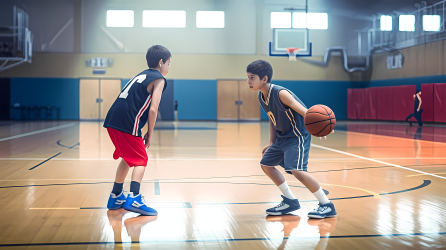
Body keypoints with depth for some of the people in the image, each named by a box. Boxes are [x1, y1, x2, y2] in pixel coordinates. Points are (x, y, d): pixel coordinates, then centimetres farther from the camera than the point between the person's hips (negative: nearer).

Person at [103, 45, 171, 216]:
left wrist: (144, 132, 22)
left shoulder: (141, 75, 26)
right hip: (127, 124, -8)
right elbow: (153, 109, -9)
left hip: (113, 120, 8)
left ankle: (116, 197, 28)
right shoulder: (159, 79, 1)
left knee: (128, 158, 22)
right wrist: (149, 134, 0)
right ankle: (134, 199, -15)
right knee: (140, 160, 0)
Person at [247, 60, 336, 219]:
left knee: (295, 169, -25)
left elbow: (304, 111, -33)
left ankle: (327, 206, -12)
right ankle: (290, 202, 26)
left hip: (297, 136, -10)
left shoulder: (280, 93, -25)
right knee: (266, 164, 16)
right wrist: (271, 143, 16)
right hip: (282, 136, 10)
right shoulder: (261, 97, 1)